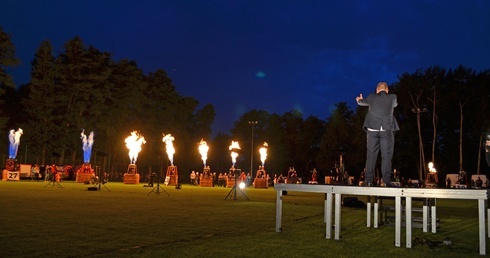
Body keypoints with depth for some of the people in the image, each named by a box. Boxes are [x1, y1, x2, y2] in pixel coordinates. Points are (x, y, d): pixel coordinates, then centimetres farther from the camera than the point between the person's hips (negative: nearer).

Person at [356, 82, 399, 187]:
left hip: (372, 130, 1)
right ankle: (386, 181, -4)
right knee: (386, 156, 1)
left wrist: (359, 100, 46)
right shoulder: (392, 98, 2)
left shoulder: (372, 97, 2)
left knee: (371, 155, 4)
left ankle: (369, 180, 3)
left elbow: (361, 102, 21)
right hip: (387, 131, -1)